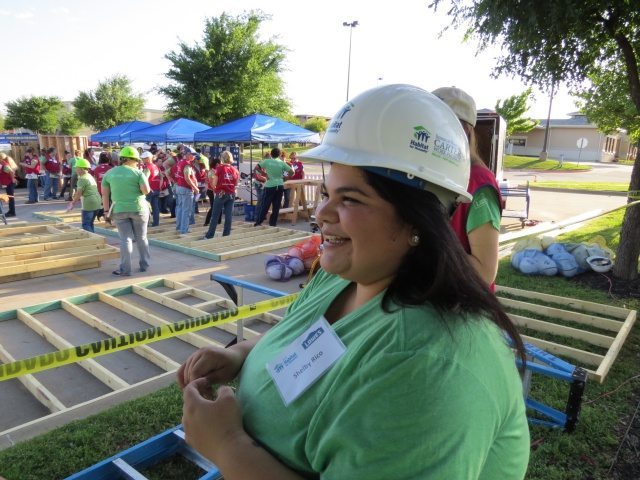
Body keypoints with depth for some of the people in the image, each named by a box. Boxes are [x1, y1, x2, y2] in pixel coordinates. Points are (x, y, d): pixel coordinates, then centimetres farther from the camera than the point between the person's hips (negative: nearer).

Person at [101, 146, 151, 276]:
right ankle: (144, 265, 20)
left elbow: (105, 194, 6)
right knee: (141, 238, 12)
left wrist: (106, 211, 9)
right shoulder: (138, 172, -4)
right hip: (138, 209, -2)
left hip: (119, 210, 2)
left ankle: (125, 269, 0)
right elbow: (146, 191, -11)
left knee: (125, 239, 3)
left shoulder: (109, 173, 7)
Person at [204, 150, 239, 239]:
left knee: (215, 216, 4)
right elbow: (236, 183, 11)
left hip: (220, 194, -3)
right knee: (229, 216, 5)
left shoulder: (219, 168, -8)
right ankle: (226, 235, 9)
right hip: (231, 195, 3)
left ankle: (209, 236, 9)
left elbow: (214, 183, -8)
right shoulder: (235, 169, 3)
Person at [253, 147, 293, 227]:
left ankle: (258, 222, 3)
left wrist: (264, 174, 4)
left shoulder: (267, 161, -2)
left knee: (265, 205, 3)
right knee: (276, 206, 8)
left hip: (269, 186, -2)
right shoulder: (282, 163, 2)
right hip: (280, 186, 2)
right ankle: (273, 223, 12)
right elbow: (292, 171, -1)